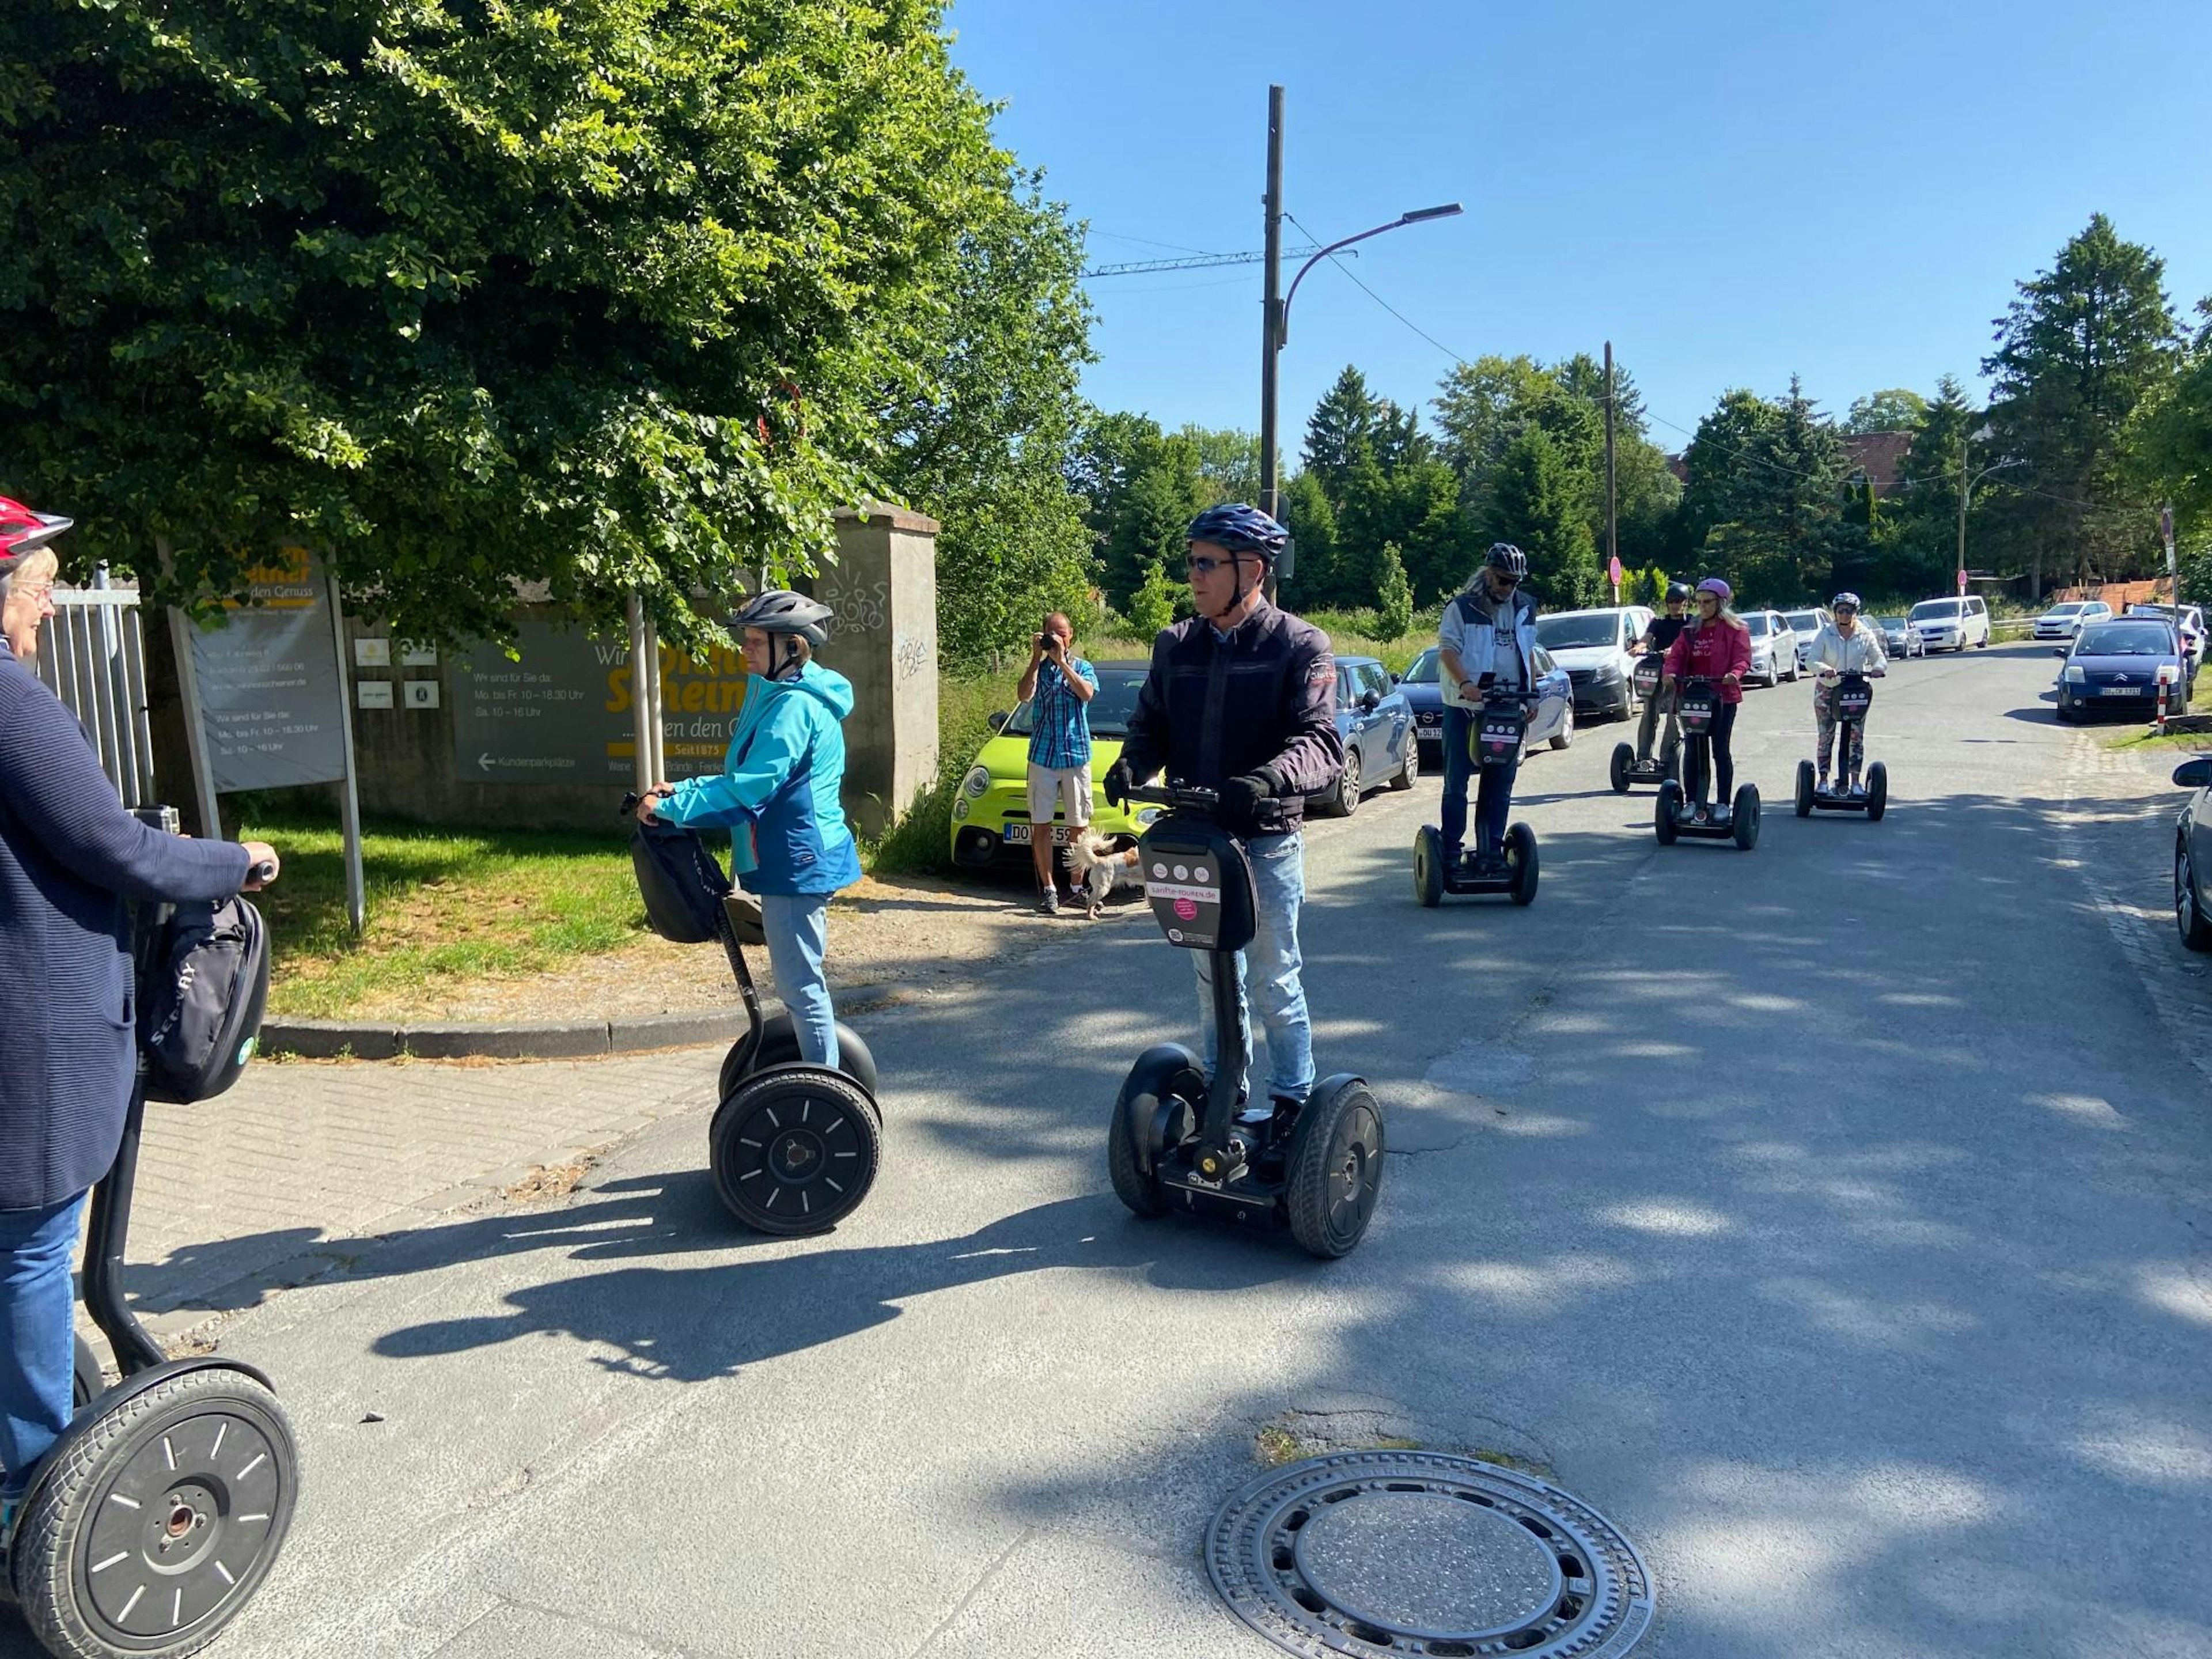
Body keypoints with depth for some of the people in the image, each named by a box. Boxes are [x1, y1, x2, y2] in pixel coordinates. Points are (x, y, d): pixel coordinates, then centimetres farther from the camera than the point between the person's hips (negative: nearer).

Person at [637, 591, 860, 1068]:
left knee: (802, 985, -5)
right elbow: (745, 777, 20)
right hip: (795, 860, 11)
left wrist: (671, 808, -18)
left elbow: (751, 784, -24)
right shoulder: (775, 695, 16)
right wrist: (680, 791, 9)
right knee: (802, 979, 19)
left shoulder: (796, 705, -18)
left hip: (798, 862, -11)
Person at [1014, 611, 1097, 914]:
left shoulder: (1082, 668, 6)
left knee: (1079, 826, 3)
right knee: (1041, 825, 0)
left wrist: (1061, 661, -16)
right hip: (1042, 756, 1)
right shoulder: (1038, 669, 9)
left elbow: (1087, 693, -15)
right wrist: (1037, 659, -13)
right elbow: (1024, 695, -10)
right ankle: (1048, 889, 5)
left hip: (1077, 756, -1)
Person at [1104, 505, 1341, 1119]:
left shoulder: (1299, 646, -8)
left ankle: (1293, 1102, 21)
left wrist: (1271, 778, -38)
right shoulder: (1176, 646, 8)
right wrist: (1131, 765, -13)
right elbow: (1151, 726, 11)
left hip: (1266, 841, -5)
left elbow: (1321, 740, -18)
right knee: (1212, 977, 17)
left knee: (1274, 981, 5)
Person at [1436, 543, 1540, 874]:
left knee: (1500, 784, 7)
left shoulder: (1525, 608, 13)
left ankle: (1490, 852, 15)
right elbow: (1447, 649, -12)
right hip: (1465, 706, -5)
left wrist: (1532, 693, 14)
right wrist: (1465, 683, -28)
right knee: (1456, 781, 0)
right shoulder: (1462, 607, -4)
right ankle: (1450, 851, 7)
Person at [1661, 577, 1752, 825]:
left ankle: (1722, 803, 8)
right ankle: (1697, 805, 6)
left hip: (1724, 696, -4)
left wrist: (1734, 674, -28)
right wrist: (1671, 673, -15)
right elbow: (1677, 654, 6)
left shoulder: (1735, 629, 2)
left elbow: (1743, 656, -8)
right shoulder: (1691, 631, 15)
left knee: (1721, 750, -1)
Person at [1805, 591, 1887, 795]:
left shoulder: (1866, 635, 3)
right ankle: (1823, 780, 6)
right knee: (1825, 736, 0)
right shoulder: (1825, 634, -2)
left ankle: (1855, 781, 4)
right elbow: (1812, 660, -11)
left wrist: (1878, 668, -24)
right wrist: (1825, 669, -32)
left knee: (1857, 736, -2)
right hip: (1827, 689, -1)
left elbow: (1880, 658, 1)